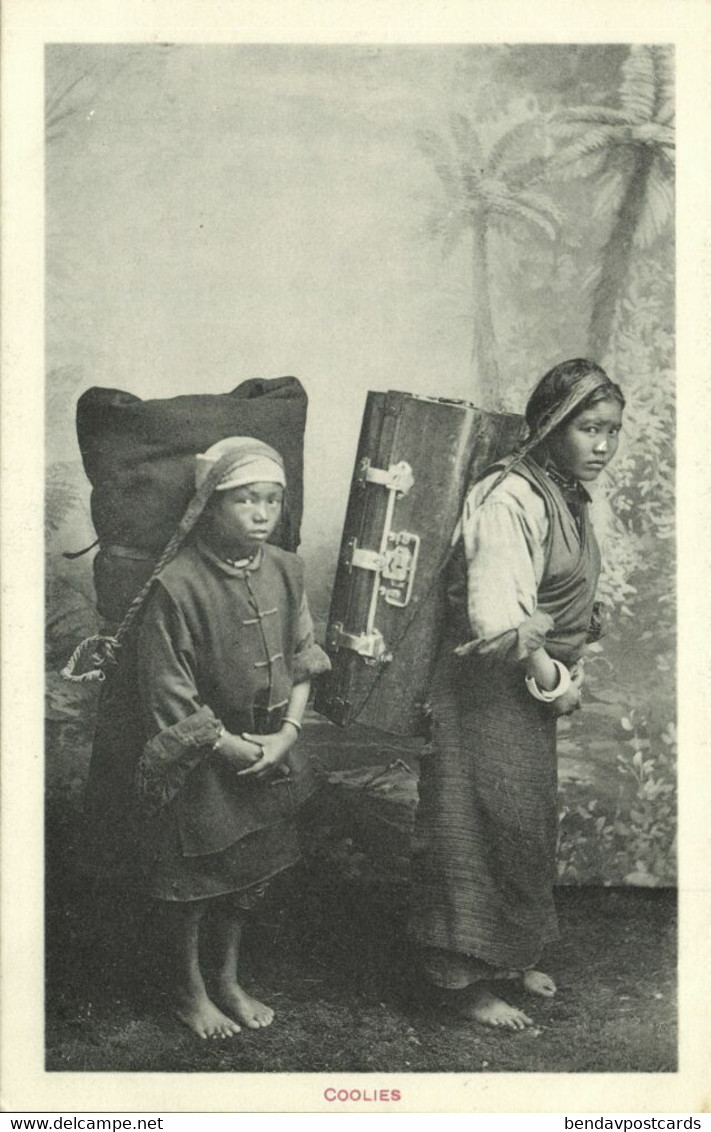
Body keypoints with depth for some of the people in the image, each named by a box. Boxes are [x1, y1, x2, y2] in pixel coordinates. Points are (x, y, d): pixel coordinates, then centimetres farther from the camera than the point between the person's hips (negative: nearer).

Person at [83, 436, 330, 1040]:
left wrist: (287, 732, -9)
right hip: (199, 762, -5)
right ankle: (190, 990, 34)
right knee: (192, 875, 11)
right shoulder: (177, 586, -24)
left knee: (250, 868, 18)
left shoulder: (286, 570, -5)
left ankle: (229, 981, 39)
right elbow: (169, 695, -21)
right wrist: (235, 748, -15)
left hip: (269, 750, 6)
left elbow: (302, 659, 3)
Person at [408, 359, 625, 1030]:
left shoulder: (569, 496, 9)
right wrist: (552, 680, -17)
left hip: (533, 694, 10)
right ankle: (471, 983, 17)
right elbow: (500, 621, -30)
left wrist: (567, 673, 0)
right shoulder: (511, 498, -23)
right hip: (488, 691, -10)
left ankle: (514, 954, 38)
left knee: (530, 826, 20)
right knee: (484, 832, 1)